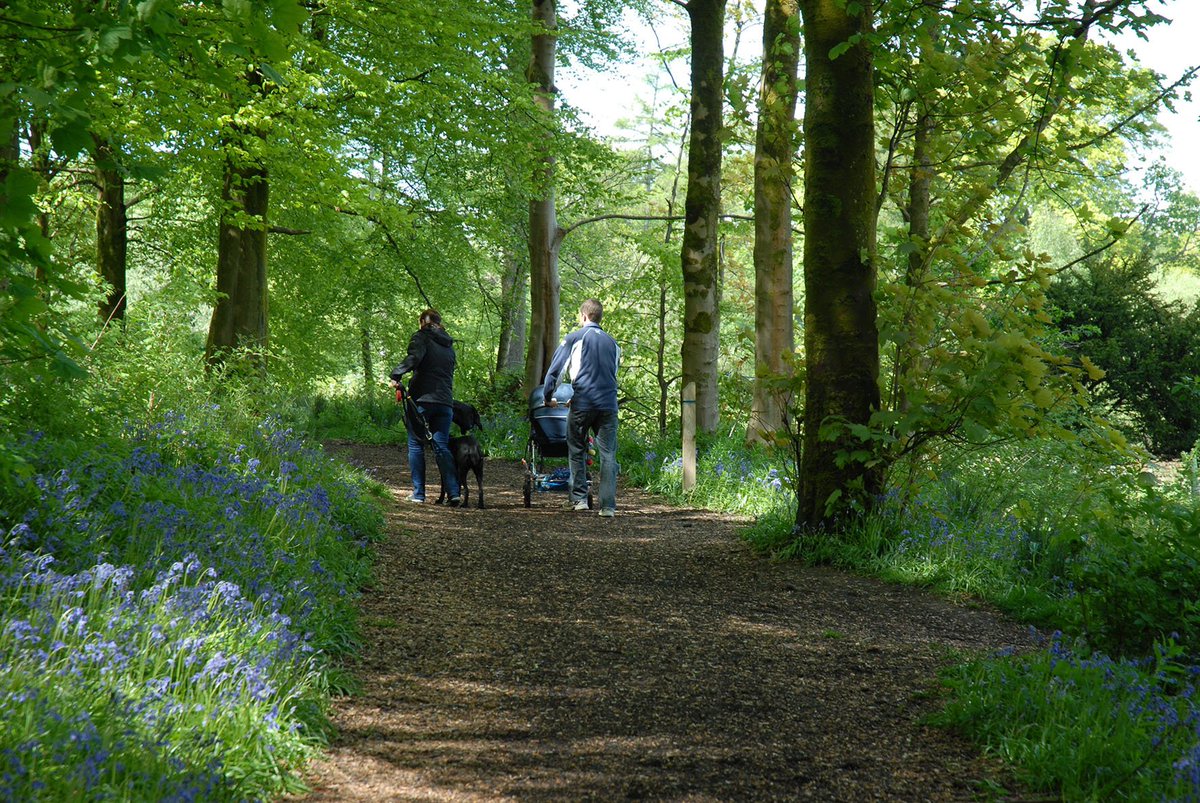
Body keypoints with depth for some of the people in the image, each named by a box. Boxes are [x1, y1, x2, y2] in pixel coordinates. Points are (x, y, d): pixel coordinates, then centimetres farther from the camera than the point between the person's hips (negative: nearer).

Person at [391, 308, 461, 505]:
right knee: (442, 447, 3)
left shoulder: (421, 337, 1)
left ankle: (418, 493, 4)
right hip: (445, 402, 5)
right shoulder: (449, 346, 21)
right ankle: (454, 492, -10)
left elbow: (414, 357, -19)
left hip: (421, 400, -5)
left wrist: (396, 375, -14)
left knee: (416, 445, 5)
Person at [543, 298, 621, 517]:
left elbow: (554, 369, 2)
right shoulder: (612, 343, 14)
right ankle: (608, 505, -4)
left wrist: (548, 397, 16)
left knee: (577, 452, 13)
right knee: (608, 455, 2)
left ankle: (579, 498, 12)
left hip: (582, 405, -2)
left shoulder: (574, 339, 1)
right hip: (608, 404, 2)